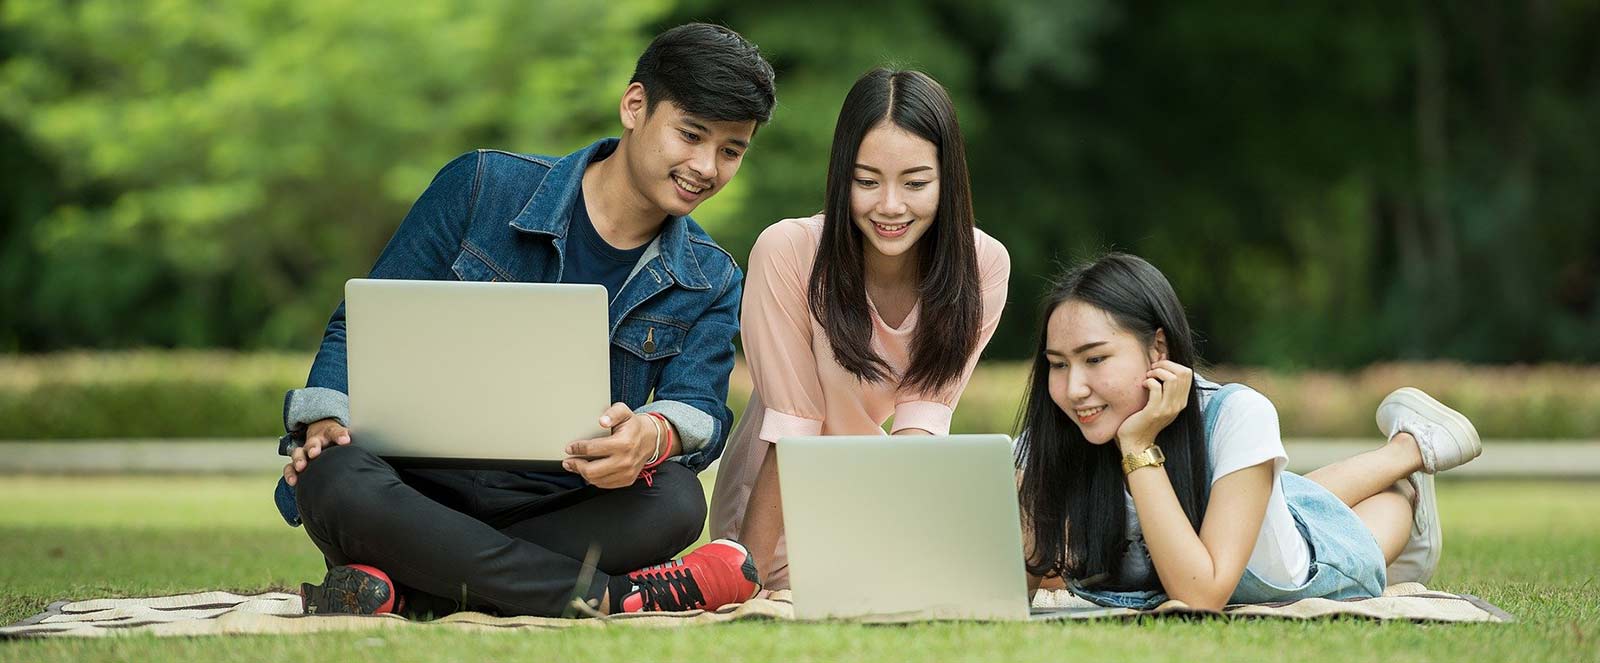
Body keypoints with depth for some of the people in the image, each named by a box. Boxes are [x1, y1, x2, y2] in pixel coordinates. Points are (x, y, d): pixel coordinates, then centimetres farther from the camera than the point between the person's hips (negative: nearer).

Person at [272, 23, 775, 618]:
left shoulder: (710, 284, 10)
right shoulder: (481, 188, 1)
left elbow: (700, 410, -6)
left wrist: (655, 434, -32)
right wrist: (326, 419, -18)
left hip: (554, 514, 2)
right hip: (419, 495, -2)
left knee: (675, 501, -32)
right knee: (334, 480, -38)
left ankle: (403, 588, -34)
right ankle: (616, 597, -34)